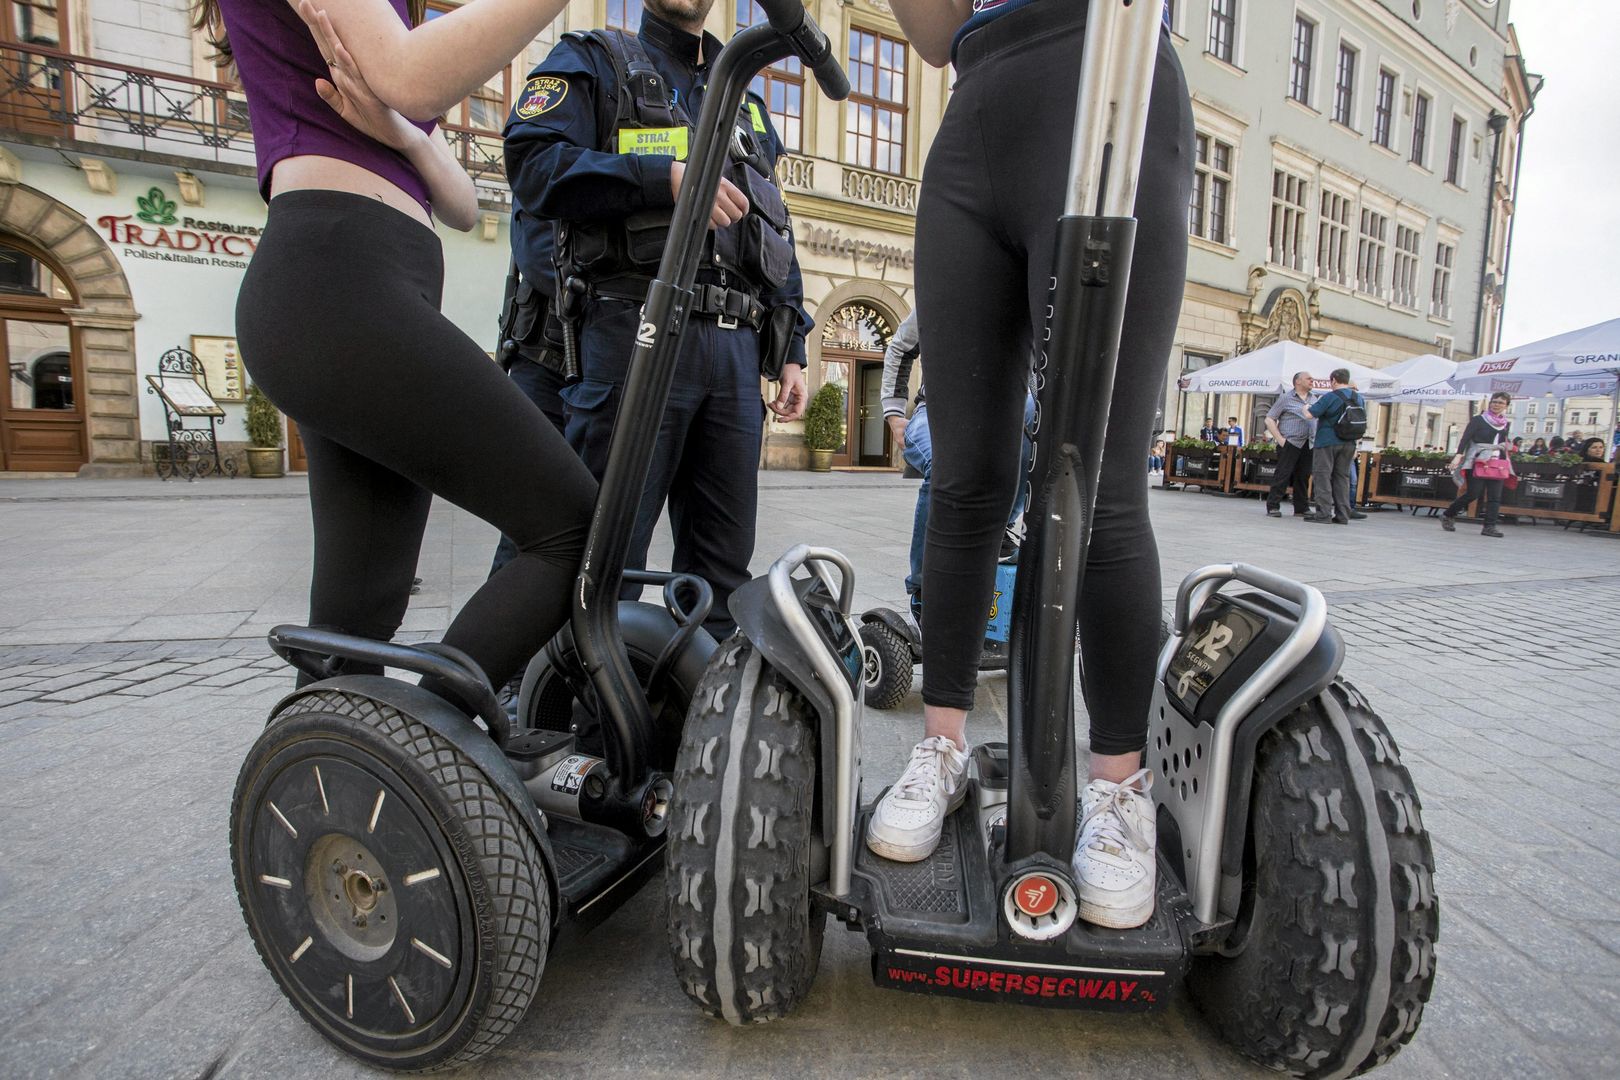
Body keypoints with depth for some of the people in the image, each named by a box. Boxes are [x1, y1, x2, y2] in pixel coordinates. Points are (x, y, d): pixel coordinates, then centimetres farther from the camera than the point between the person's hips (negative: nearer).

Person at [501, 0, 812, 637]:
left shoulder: (748, 106, 31)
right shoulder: (594, 61, 16)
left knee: (724, 561, 6)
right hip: (636, 332, -5)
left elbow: (779, 239, 26)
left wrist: (792, 351, 15)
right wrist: (665, 176, -14)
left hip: (736, 347, 6)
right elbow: (533, 166, -2)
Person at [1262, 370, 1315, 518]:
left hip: (1308, 445, 6)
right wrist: (1280, 439, -10)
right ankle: (1273, 507, -3)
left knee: (1303, 477, 8)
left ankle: (1302, 508, 15)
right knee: (1282, 475, -7)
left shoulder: (1314, 399, 17)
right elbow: (1269, 419, -3)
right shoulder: (1286, 399, 0)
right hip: (1290, 443, -6)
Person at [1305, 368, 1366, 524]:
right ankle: (1342, 515, 11)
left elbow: (1310, 414, -16)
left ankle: (1323, 513, -9)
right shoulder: (1359, 398, 11)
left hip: (1328, 442, -7)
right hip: (1349, 444, 7)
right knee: (1342, 477, 12)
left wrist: (1306, 407, 5)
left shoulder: (1330, 397, -12)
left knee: (1322, 475, -3)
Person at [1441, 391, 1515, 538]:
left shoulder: (1505, 424, 15)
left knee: (1495, 496, -4)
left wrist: (1506, 464, 20)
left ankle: (1490, 527, -5)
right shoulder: (1478, 420, -1)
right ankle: (1447, 516, 7)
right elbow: (1465, 438, -9)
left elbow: (1504, 445, 21)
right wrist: (1458, 455, -22)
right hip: (1477, 462, -5)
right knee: (1473, 494, -10)